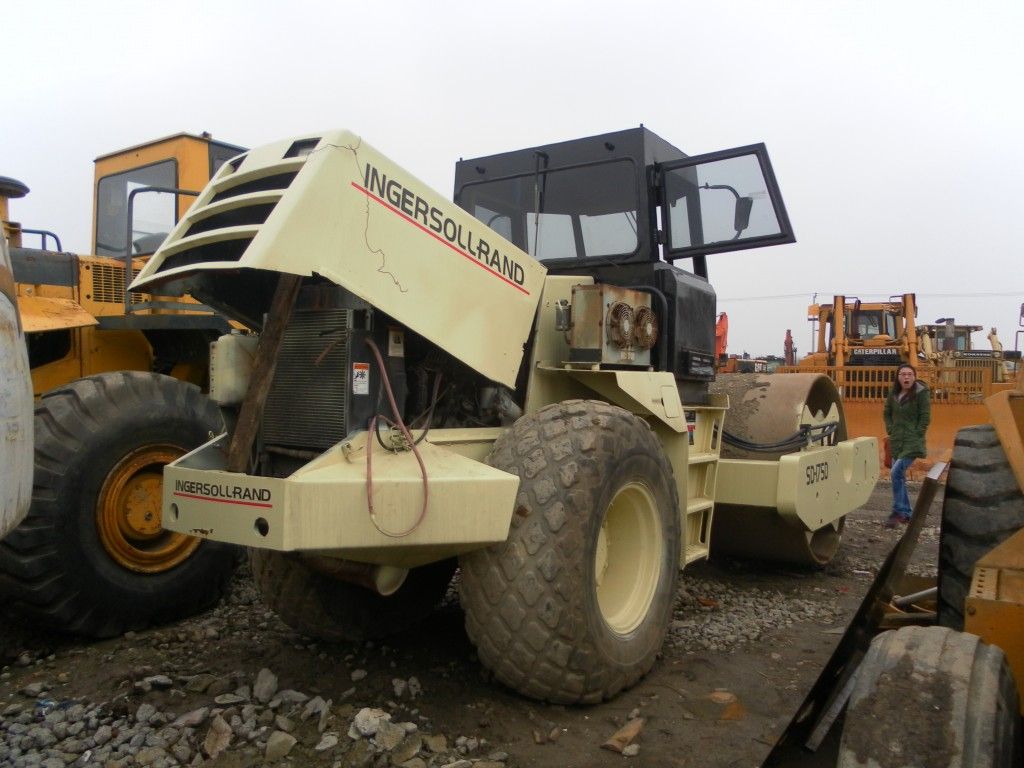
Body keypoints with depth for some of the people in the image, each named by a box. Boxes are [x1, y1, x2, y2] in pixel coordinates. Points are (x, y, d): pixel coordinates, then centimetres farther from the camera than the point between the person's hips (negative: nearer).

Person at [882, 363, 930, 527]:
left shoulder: (922, 393, -9)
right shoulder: (893, 393, 6)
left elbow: (925, 417, -9)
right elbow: (886, 413, 18)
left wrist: (915, 435, -10)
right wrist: (891, 430, 7)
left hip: (912, 443, -6)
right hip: (896, 442, 6)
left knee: (896, 473, -19)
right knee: (900, 476, 11)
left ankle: (898, 512, -9)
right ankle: (906, 513, 23)